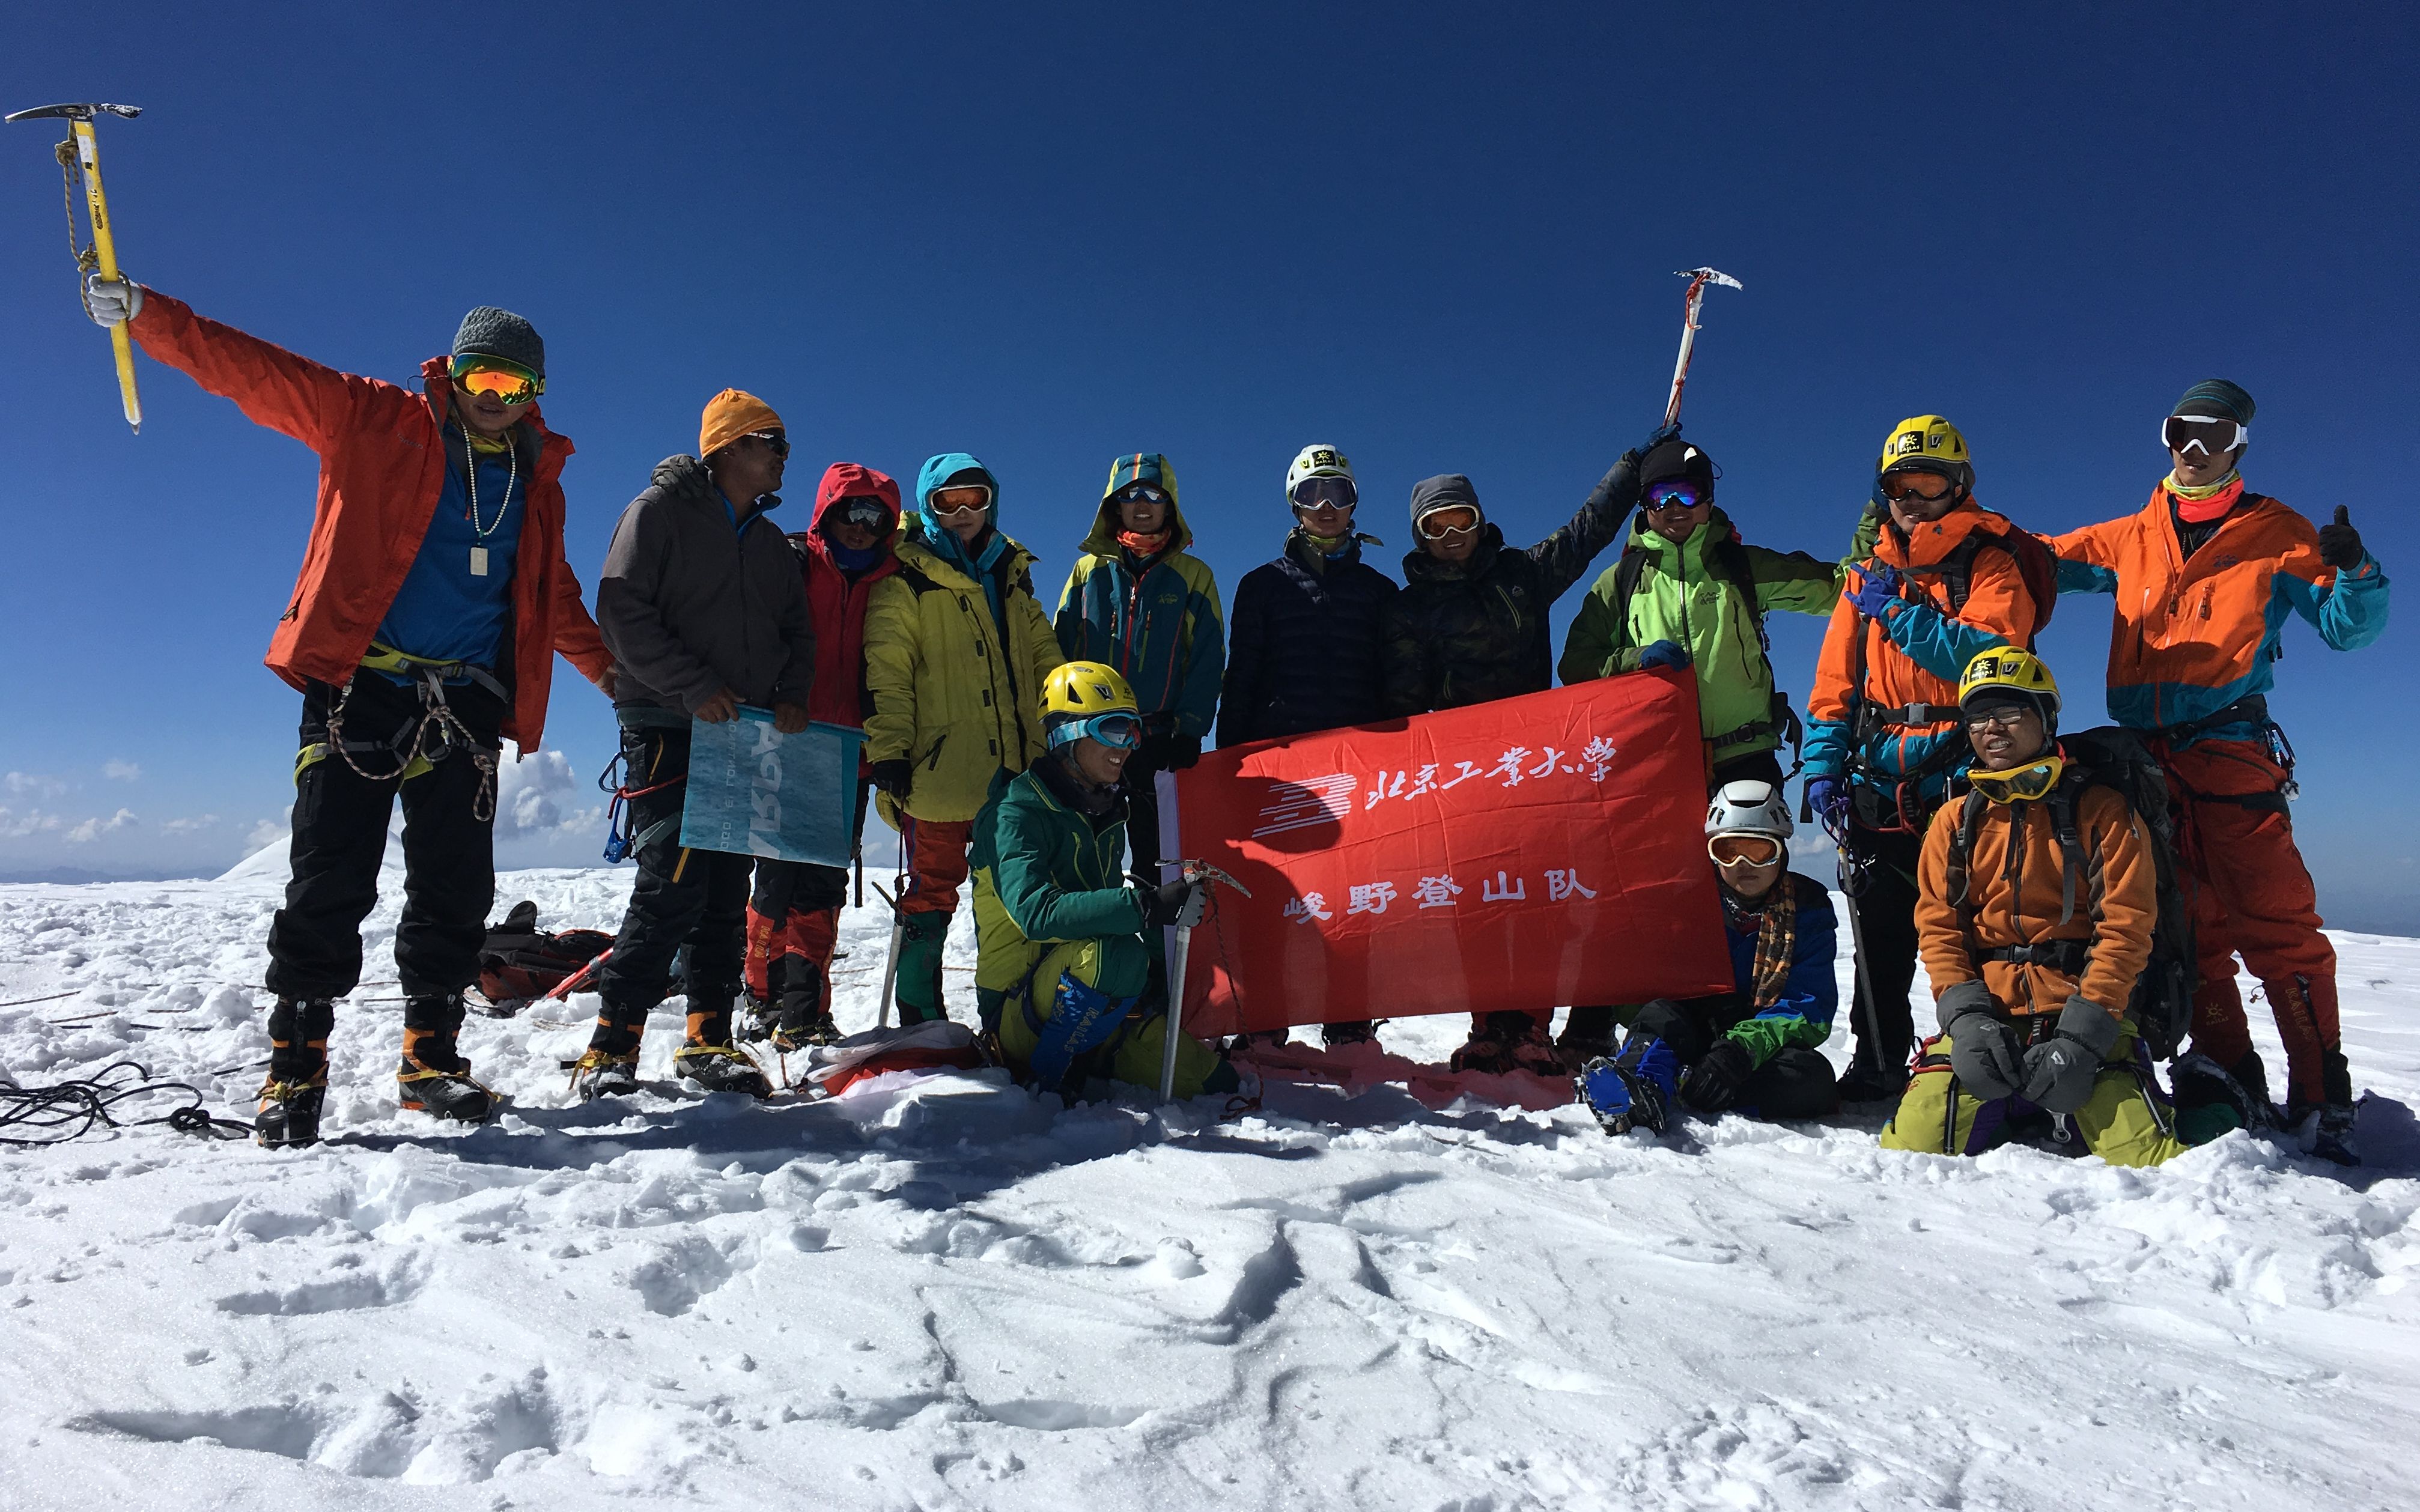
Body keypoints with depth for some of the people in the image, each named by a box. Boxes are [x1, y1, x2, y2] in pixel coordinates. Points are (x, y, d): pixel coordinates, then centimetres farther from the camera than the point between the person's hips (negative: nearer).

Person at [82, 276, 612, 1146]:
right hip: (359, 686, -3)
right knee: (330, 884, -6)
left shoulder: (538, 480, 16)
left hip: (467, 705, 4)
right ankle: (295, 1070, 5)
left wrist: (605, 665, 27)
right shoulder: (372, 422, 5)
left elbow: (553, 593, 27)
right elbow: (252, 372, -2)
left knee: (456, 892, 4)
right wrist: (146, 315, -13)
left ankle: (431, 1056, 15)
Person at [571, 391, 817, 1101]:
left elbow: (797, 630, 21)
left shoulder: (770, 541, 20)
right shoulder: (660, 510, 0)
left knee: (727, 893, 6)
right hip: (667, 728, -6)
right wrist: (694, 687, -17)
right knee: (673, 885, -15)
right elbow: (622, 610, -10)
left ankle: (709, 1041, 14)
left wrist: (792, 695, 1)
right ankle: (611, 1048, -5)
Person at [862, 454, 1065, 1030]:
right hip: (939, 767, -5)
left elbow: (1045, 659, 21)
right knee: (932, 894, 1)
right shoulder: (906, 580, 2)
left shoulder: (1012, 574, 19)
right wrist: (888, 753, -14)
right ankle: (919, 1020, 12)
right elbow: (886, 674, -6)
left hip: (1015, 768, 5)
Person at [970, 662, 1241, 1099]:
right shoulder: (1018, 815, -14)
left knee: (1219, 1084, -5)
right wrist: (1145, 907, -37)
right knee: (1119, 954, -36)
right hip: (1021, 1015, -7)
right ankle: (1047, 1078, -15)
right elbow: (1036, 912, -29)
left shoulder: (1103, 810, 11)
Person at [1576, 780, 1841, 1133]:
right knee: (1660, 1014, -31)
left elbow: (1809, 1008, -10)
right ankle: (1644, 1087, -59)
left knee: (1812, 1077, -32)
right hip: (1697, 1033, 0)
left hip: (1768, 1048, 0)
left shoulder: (1808, 909, 1)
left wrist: (1742, 1047, -29)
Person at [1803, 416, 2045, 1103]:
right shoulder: (1868, 576, 14)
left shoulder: (1989, 563, 1)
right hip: (1880, 784, 4)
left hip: (1965, 773, -4)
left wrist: (1899, 612, -16)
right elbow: (1835, 684, 13)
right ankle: (1877, 1066, 20)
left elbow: (1992, 655, -17)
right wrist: (1823, 768, 3)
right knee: (1879, 941, 8)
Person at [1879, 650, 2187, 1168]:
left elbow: (2125, 927, -5)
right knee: (1913, 1146, -15)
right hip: (1986, 1023, 2)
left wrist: (2082, 1036, -15)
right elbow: (1938, 928, 7)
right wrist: (1966, 1018, -10)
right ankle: (2013, 1111, 14)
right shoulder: (1954, 822, 11)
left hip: (2085, 1020, -2)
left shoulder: (2101, 812, 3)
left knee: (2149, 1163, -20)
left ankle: (2063, 1110, 12)